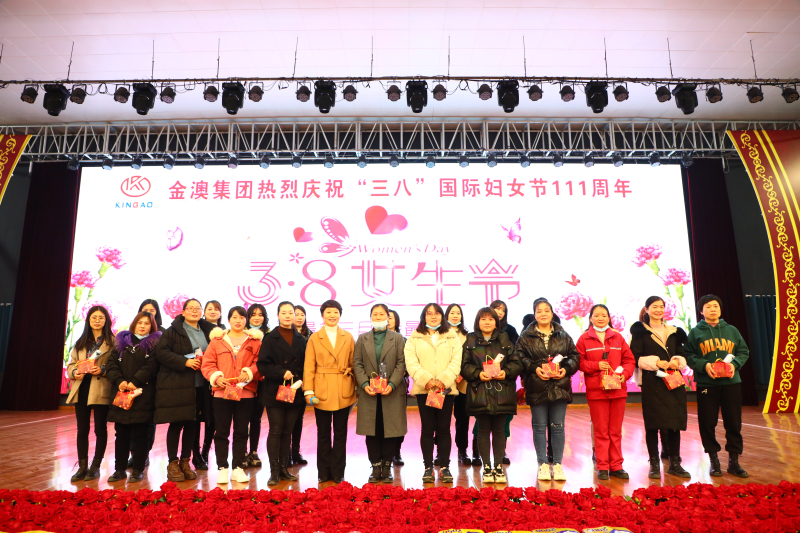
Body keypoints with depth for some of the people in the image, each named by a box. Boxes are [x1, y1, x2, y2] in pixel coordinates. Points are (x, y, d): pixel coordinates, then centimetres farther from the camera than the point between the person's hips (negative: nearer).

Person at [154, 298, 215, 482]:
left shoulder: (208, 330, 12)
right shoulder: (173, 331, 0)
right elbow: (161, 352, -10)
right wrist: (185, 362, -16)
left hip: (199, 385, 4)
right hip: (176, 384, -4)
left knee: (192, 424, 8)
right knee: (176, 424, -1)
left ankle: (185, 462, 20)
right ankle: (173, 464, 12)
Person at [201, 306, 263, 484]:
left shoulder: (254, 341, 7)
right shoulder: (217, 339, 8)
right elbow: (207, 364, 4)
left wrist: (249, 372, -16)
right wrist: (216, 377, -12)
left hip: (246, 393, 0)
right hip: (221, 392, 0)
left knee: (241, 432, 7)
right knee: (221, 432, 5)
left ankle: (238, 468, 18)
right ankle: (222, 468, 15)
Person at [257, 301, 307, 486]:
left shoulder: (301, 340, 10)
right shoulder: (270, 338, -1)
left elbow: (305, 365, 12)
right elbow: (263, 365, -7)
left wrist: (297, 377, -4)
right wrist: (282, 373, -17)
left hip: (295, 392, 3)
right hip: (275, 392, -3)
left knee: (287, 431, 9)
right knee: (275, 431, -1)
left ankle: (284, 468, 17)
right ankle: (274, 472, 6)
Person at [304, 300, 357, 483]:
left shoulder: (348, 337, 8)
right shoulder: (314, 338, 4)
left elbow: (353, 364, 8)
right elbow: (309, 367, 0)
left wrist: (355, 389, 3)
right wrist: (308, 390, -8)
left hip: (343, 391, 1)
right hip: (322, 391, -1)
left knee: (340, 433, 7)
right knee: (323, 433, 7)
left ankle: (338, 472, 18)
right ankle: (324, 472, 19)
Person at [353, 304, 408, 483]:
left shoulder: (397, 338, 6)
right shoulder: (362, 338, 10)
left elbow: (401, 363, 0)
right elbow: (357, 363, 4)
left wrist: (392, 384, -12)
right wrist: (364, 384, -9)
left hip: (391, 393, -1)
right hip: (369, 393, 1)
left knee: (390, 431, 3)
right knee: (372, 431, 4)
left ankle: (387, 467, 14)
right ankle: (376, 467, 13)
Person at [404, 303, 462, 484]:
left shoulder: (452, 337, 10)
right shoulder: (415, 338, 7)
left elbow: (456, 361, 1)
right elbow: (411, 362, -2)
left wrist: (444, 379, -12)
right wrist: (426, 379, -14)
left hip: (446, 388, 1)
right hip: (424, 389, -1)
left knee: (444, 428, 4)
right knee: (427, 429, 3)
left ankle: (445, 467, 12)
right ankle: (428, 467, 12)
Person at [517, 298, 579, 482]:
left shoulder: (563, 335, 10)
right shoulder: (526, 336, 4)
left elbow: (574, 356, 9)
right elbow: (520, 357, -1)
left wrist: (566, 369, -8)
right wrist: (535, 368, -15)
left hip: (560, 386, 1)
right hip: (537, 387, -1)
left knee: (558, 426, 6)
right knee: (539, 426, 5)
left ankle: (557, 464, 17)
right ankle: (543, 464, 16)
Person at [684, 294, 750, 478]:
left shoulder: (732, 330, 11)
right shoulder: (695, 332, 3)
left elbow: (744, 352, 10)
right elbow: (688, 355, -1)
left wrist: (735, 364, -8)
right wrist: (704, 365, -17)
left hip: (731, 382, 2)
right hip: (706, 384, -2)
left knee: (733, 423, 5)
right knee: (708, 423, 2)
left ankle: (734, 461, 19)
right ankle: (714, 460, 17)